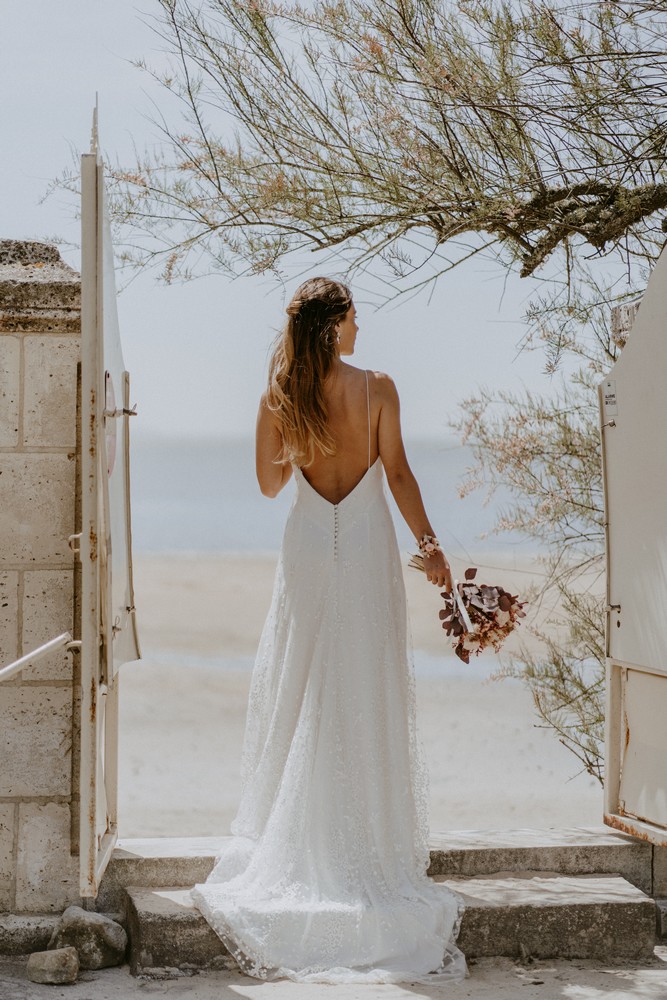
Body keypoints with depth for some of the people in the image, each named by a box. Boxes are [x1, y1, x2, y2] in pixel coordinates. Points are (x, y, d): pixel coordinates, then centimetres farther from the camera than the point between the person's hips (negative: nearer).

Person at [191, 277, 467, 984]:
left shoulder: (280, 398, -1)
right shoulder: (377, 388, -7)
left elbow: (270, 483, 6)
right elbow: (398, 473, -8)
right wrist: (430, 545, -3)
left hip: (308, 545, 2)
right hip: (367, 545, -2)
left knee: (301, 691, 10)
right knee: (370, 693, 4)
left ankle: (294, 841, 13)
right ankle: (372, 840, 8)